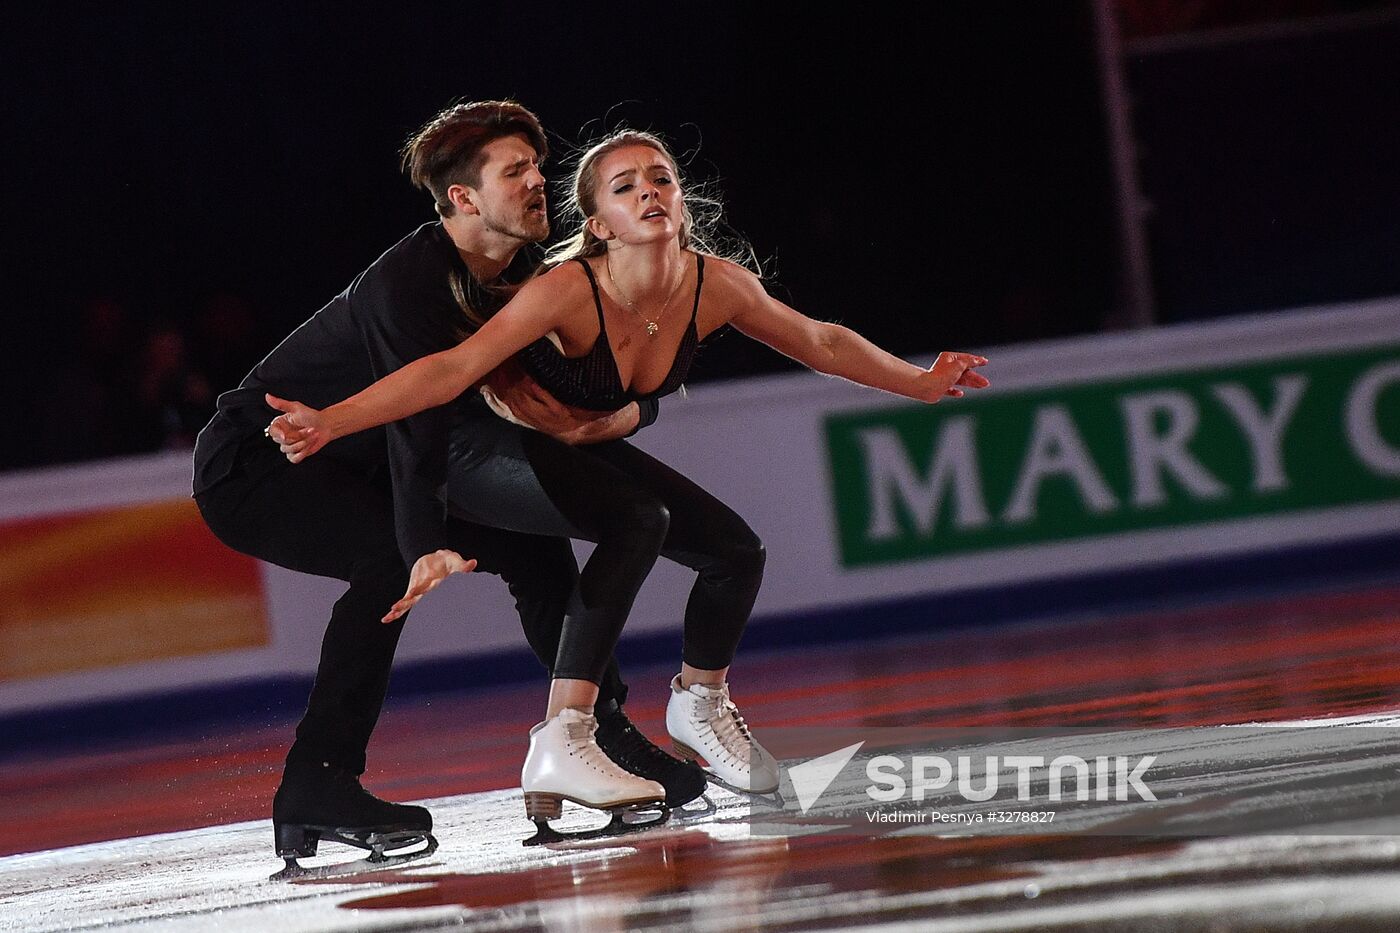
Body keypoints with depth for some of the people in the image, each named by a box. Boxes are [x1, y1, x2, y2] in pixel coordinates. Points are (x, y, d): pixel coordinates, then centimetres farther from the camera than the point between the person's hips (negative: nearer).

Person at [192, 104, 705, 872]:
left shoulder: (522, 277, -1)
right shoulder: (406, 284, -27)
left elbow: (639, 393, 0)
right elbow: (417, 429, -40)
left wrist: (608, 421, -24)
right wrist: (425, 550, -53)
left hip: (353, 469, 9)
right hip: (252, 461, -9)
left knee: (531, 540, 4)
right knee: (388, 554, -32)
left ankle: (605, 734, 12)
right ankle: (316, 786, -31)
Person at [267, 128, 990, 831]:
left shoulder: (714, 286, -15)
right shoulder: (571, 291, -33)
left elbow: (820, 343, 4)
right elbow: (454, 369, -40)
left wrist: (923, 383, 13)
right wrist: (329, 422, -51)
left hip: (579, 452, 7)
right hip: (488, 453, -7)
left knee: (737, 550, 0)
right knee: (640, 521, -32)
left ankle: (699, 702, 31)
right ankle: (559, 747, -34)